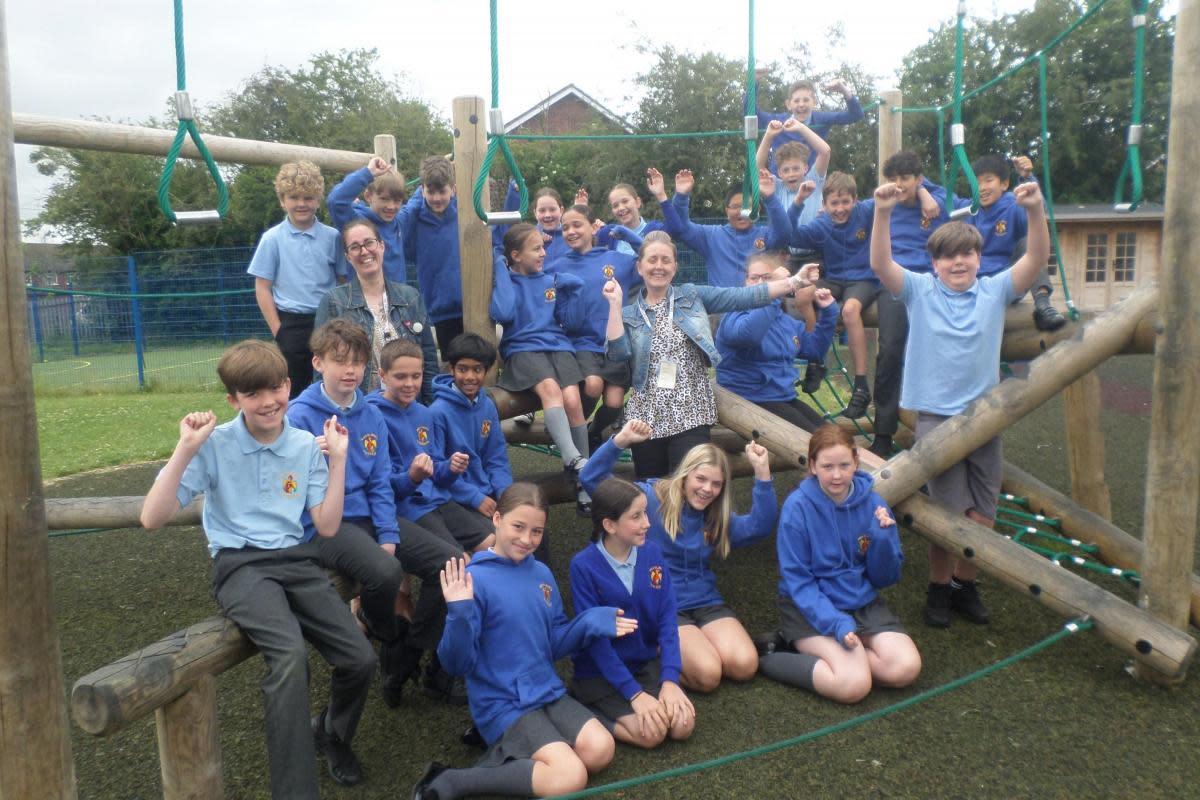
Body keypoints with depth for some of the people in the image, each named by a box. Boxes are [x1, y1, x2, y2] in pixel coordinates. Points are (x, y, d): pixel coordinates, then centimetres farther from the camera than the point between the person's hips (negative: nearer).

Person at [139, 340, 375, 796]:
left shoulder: (307, 446, 7)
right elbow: (152, 518, -10)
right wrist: (186, 449, -18)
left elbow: (327, 526, 3)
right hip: (241, 565, -4)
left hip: (297, 561, 4)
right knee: (291, 656, -33)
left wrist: (338, 458, -4)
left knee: (361, 660, -12)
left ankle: (332, 735, 24)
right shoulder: (214, 446, -3)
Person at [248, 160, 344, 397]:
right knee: (294, 395, 7)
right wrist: (278, 331, -5)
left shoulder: (332, 237, 2)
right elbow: (262, 288, 1)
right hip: (292, 326, -1)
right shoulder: (272, 239, -1)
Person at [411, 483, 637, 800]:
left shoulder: (541, 573, 5)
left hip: (547, 691, 7)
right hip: (503, 703, -7)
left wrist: (590, 622, -4)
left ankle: (506, 749, 7)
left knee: (600, 750, -7)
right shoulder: (475, 578, -17)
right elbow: (458, 664, -17)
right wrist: (459, 614, -34)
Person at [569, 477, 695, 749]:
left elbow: (667, 619, -6)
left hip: (648, 663, 5)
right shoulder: (583, 565, -19)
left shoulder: (652, 553, -5)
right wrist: (635, 693, -22)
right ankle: (588, 710, 0)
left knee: (683, 725, -14)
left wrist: (669, 680, -18)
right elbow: (595, 637, -19)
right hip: (601, 672, -4)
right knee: (651, 733, -20)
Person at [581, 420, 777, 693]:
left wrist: (762, 473, -14)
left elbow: (759, 527, -6)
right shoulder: (651, 498, -7)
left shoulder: (716, 518, 10)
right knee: (707, 674, -25)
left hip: (706, 602, 5)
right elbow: (592, 479, -16)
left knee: (745, 665, -19)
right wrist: (621, 440, -31)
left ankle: (686, 648, 7)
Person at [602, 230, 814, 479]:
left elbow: (742, 297, 0)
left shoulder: (692, 297, 8)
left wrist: (795, 282, -6)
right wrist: (615, 303, -9)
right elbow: (618, 352, -8)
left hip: (691, 415, -1)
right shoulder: (629, 314, 9)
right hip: (647, 417, 2)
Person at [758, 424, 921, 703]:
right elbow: (797, 580, -13)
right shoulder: (797, 507, -15)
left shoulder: (872, 502, -4)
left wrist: (882, 538, -17)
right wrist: (836, 623, -25)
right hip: (810, 605, -5)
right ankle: (769, 658, -5)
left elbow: (885, 578, 2)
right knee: (853, 685, -25)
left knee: (906, 669, -17)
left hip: (863, 603, 5)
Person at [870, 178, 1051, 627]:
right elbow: (881, 265, -13)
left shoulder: (995, 291, 6)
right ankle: (939, 587, 17)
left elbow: (1036, 259, -7)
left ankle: (966, 584, 27)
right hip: (936, 416, -3)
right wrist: (883, 213, -28)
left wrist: (1035, 211, -24)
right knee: (949, 514, -4)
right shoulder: (919, 290, 1)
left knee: (983, 516, 7)